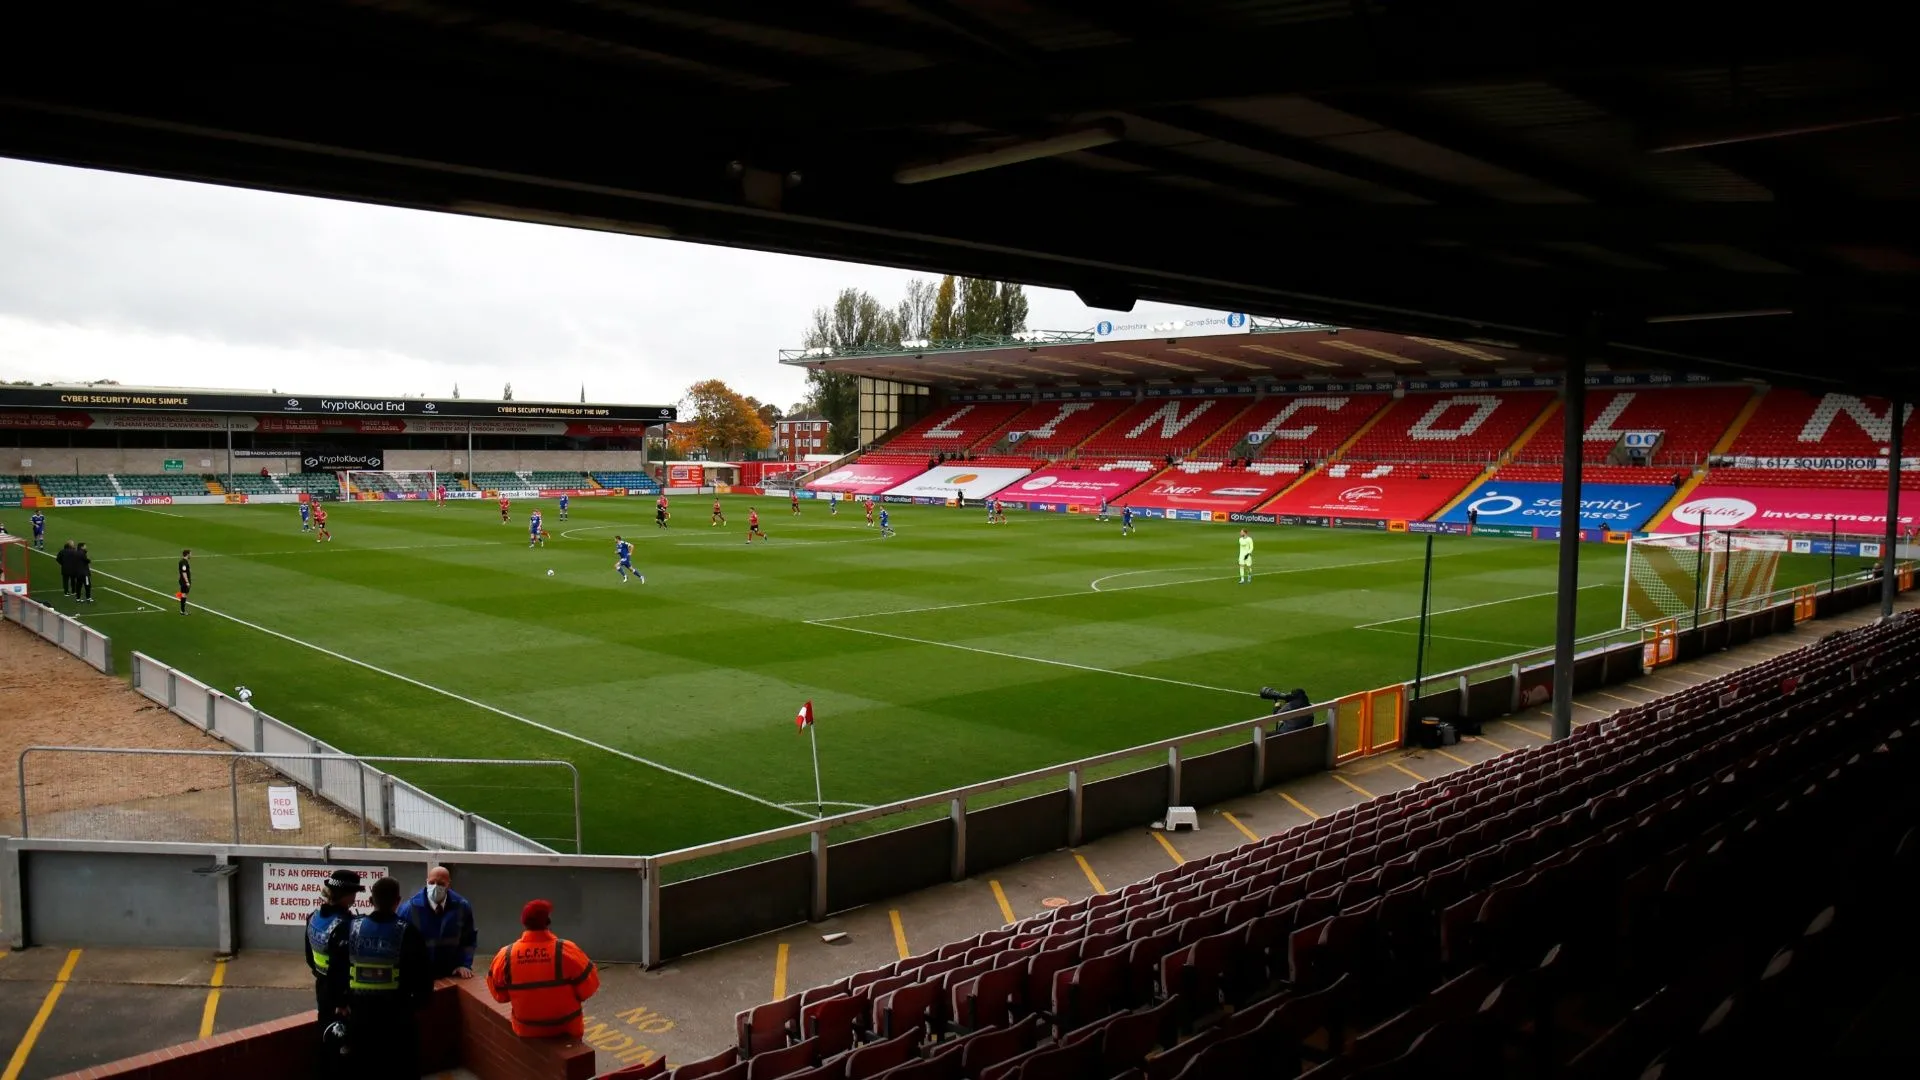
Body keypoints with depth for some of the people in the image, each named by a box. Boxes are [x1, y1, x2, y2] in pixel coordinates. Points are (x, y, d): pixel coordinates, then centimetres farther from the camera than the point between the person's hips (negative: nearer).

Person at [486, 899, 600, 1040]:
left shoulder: (506, 956, -15)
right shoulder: (566, 950, -22)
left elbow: (499, 994, 0)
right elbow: (589, 987, -13)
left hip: (526, 1031, 3)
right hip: (566, 1029, -3)